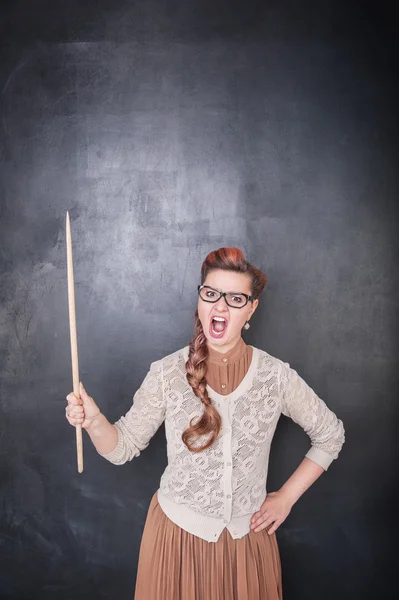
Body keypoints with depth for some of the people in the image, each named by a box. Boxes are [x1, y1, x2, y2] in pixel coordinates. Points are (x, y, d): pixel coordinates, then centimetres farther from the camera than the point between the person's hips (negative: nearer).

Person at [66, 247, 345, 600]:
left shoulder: (276, 376, -11)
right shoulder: (167, 373, -13)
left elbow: (331, 435, 2)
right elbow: (124, 446, -8)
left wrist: (288, 496, -1)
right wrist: (94, 421, -28)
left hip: (248, 533, 1)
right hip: (179, 530, -1)